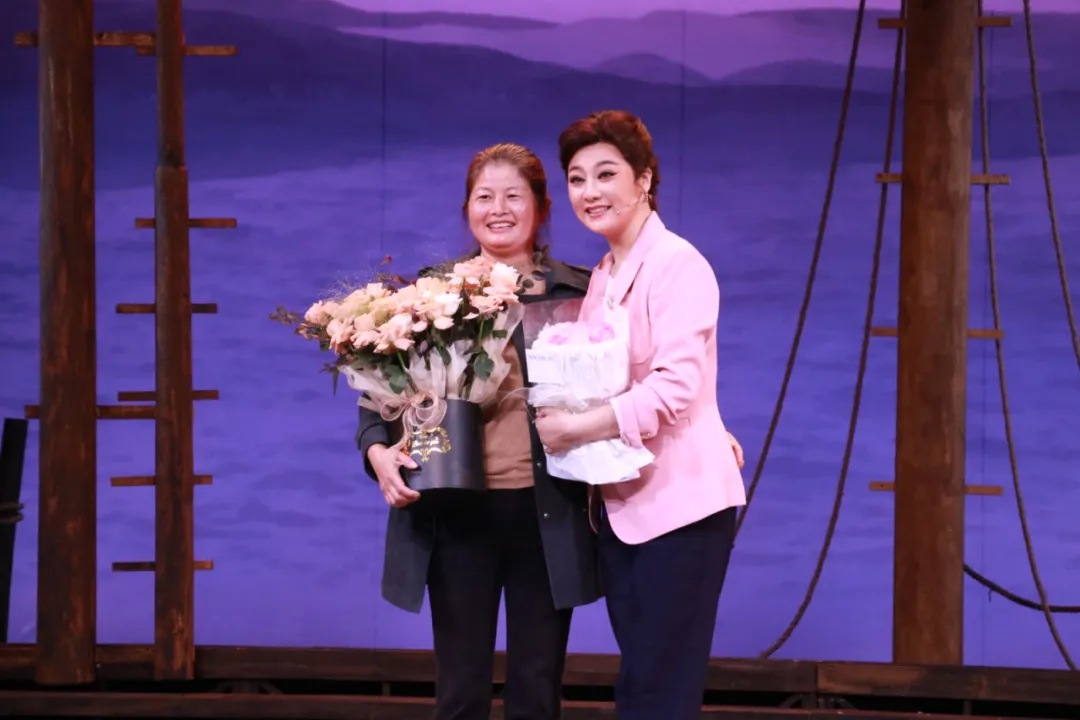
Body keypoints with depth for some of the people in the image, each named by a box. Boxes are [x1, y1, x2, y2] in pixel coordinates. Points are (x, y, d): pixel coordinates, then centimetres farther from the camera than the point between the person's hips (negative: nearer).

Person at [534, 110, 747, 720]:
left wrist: (575, 429, -20)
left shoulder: (677, 264, -11)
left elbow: (676, 386, -21)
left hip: (679, 500, -8)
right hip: (623, 503, 8)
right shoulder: (605, 275, 14)